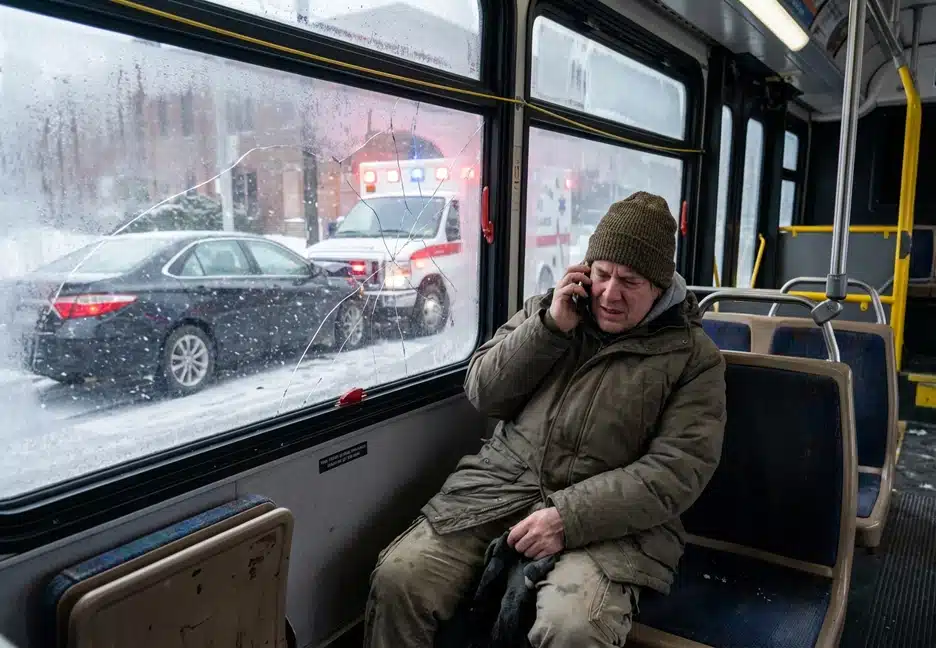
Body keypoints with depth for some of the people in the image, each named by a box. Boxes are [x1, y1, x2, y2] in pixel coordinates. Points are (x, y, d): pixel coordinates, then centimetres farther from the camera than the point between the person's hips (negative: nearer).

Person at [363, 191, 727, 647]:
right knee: (397, 578, -17)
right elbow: (482, 393, 6)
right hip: (499, 487, 3)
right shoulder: (548, 309, 13)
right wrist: (551, 327, -6)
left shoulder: (693, 357, 1)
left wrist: (569, 517, -19)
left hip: (605, 518, -3)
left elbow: (677, 470, -8)